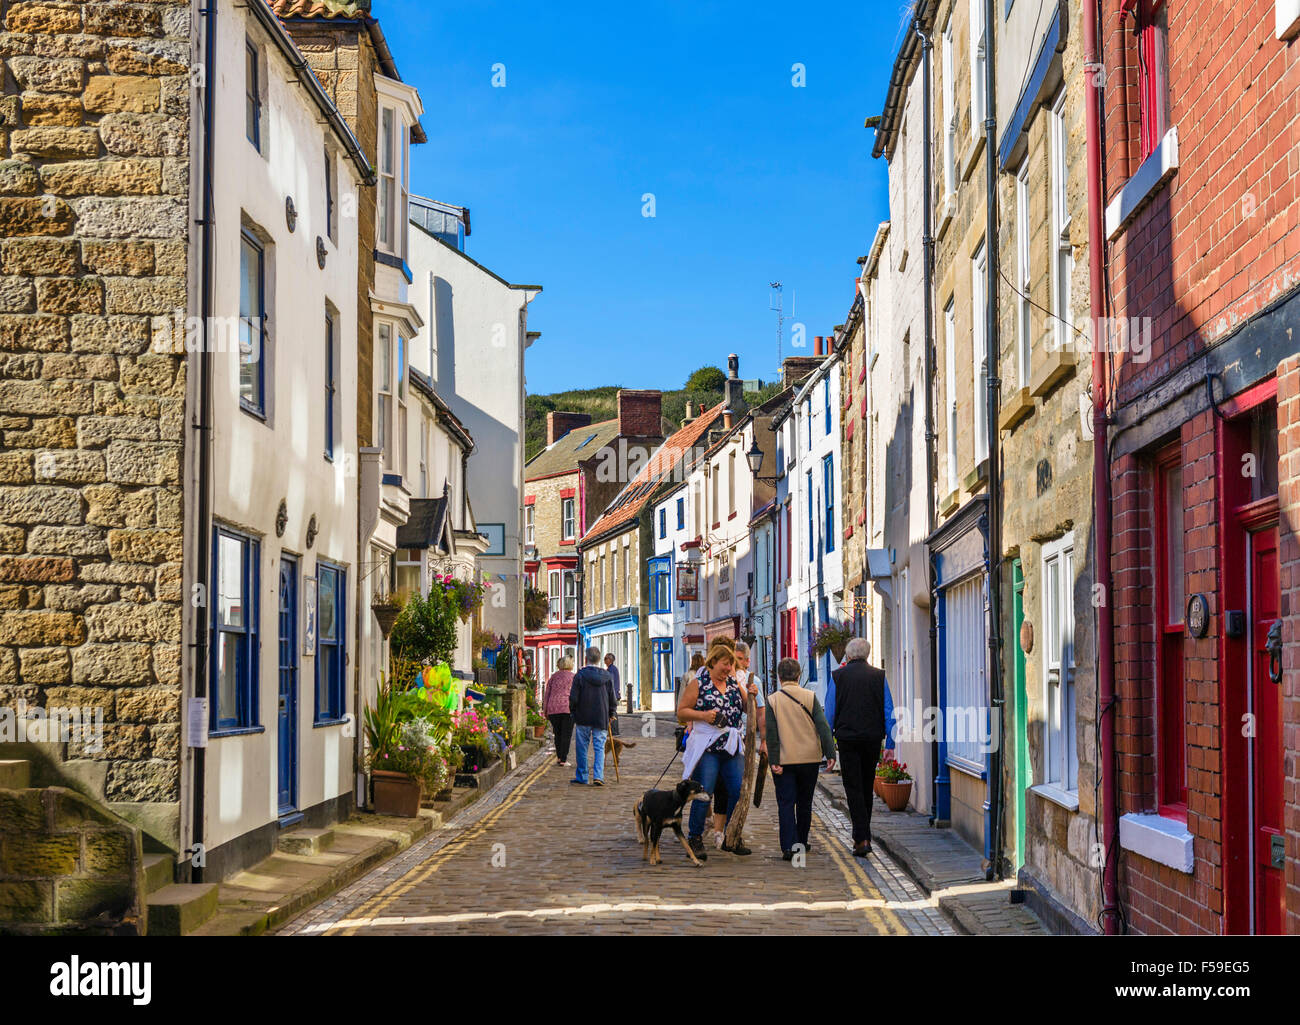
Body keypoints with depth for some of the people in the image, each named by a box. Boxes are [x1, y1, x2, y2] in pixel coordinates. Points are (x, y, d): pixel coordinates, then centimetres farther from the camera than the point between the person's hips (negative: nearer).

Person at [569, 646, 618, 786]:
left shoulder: (580, 675, -8)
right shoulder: (606, 676, 1)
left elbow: (573, 698, -8)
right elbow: (612, 699, 5)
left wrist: (572, 712, 8)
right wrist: (610, 714, 17)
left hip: (583, 718, -2)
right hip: (601, 719, 2)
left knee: (582, 747, 9)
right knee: (599, 748, 4)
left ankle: (581, 777, 15)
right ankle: (598, 776, -8)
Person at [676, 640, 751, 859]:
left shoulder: (734, 684, 15)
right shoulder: (698, 684, 0)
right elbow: (681, 712, -1)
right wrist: (703, 715, -16)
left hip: (732, 748, 5)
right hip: (706, 748, -5)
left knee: (739, 791, 0)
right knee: (703, 793, -7)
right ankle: (694, 840, 6)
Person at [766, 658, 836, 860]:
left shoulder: (773, 701, -4)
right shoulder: (810, 697, -2)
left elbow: (771, 734, -7)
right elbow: (823, 727, -6)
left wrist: (773, 761, -6)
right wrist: (830, 753, -6)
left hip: (784, 760, -2)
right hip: (809, 759, 2)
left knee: (786, 804, 0)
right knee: (804, 803, 15)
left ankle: (789, 847, -12)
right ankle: (801, 842, 25)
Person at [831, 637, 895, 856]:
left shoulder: (838, 676, -2)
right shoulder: (879, 676, 3)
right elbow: (889, 711, 2)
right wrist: (889, 743, 5)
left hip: (848, 738, -2)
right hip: (873, 737, 2)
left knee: (853, 787, 0)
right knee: (867, 787, 16)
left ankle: (862, 838, -11)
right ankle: (863, 834, 24)